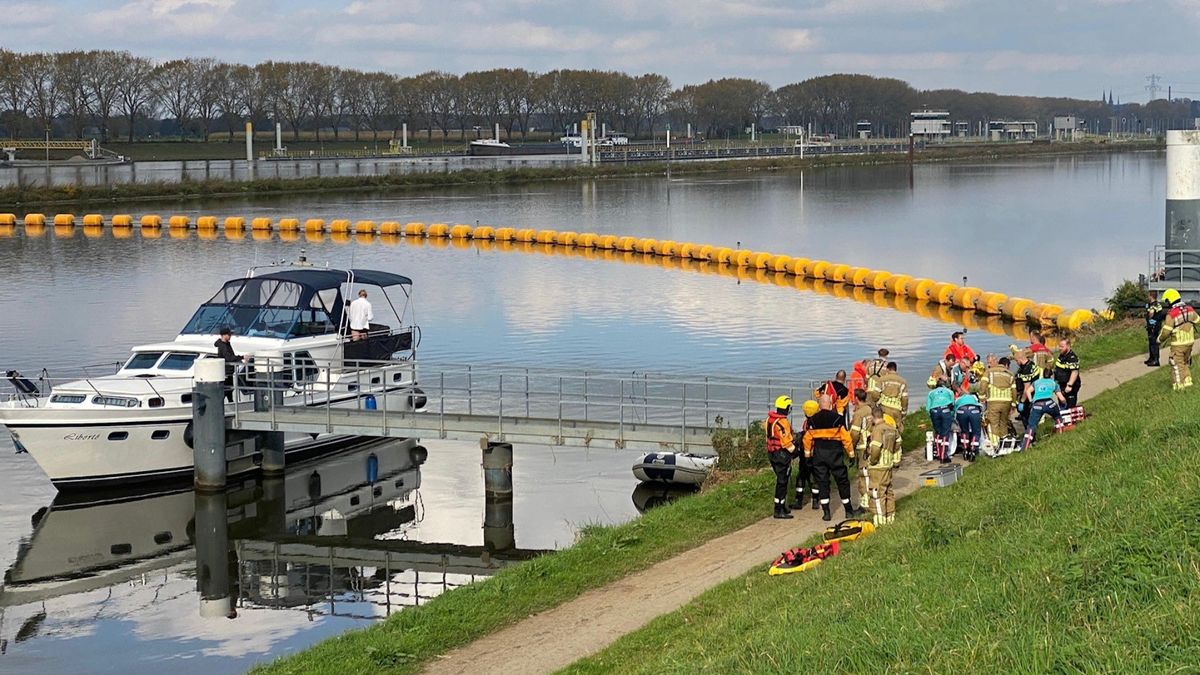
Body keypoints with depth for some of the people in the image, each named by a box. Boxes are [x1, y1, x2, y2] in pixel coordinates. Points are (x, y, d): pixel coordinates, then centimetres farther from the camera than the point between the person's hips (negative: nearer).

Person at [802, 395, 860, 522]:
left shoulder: (813, 420, 0)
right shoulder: (837, 418, -8)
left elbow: (807, 438, 2)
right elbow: (845, 437, -8)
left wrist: (807, 453, 15)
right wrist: (850, 452, 3)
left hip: (818, 454, 2)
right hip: (834, 453, -2)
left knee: (822, 482, 7)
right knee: (842, 481, 9)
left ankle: (826, 512, 4)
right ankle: (849, 510, 15)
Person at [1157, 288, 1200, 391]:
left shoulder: (1171, 314, -19)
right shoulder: (1189, 309, 0)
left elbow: (1166, 331, -16)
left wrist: (1160, 339, 2)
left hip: (1178, 343, -6)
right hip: (1189, 341, 6)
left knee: (1177, 364, 5)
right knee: (1186, 362, 23)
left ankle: (1179, 385, 9)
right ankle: (1187, 380, 27)